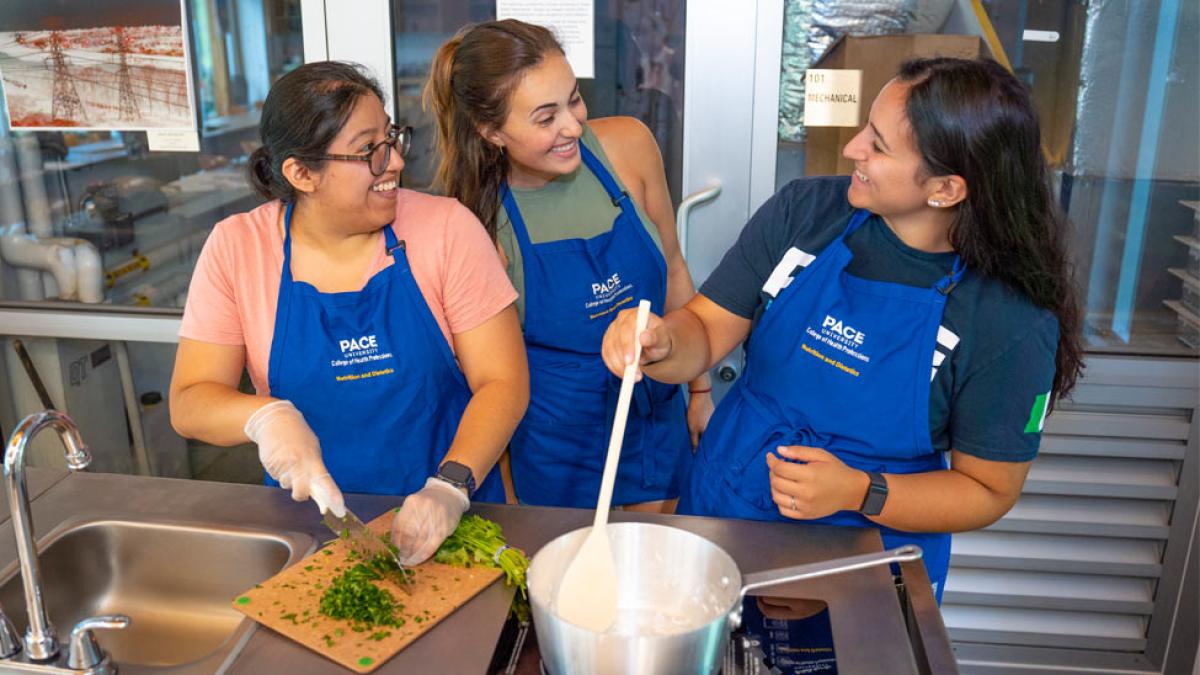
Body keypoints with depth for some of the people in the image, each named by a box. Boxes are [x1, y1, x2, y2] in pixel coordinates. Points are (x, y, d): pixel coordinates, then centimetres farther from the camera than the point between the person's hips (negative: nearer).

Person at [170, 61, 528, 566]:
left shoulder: (446, 227, -6)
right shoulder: (236, 248, -2)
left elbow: (503, 382, -7)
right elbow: (189, 403, -1)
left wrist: (450, 485, -22)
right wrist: (264, 415, -22)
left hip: (449, 518, -2)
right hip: (310, 517, 2)